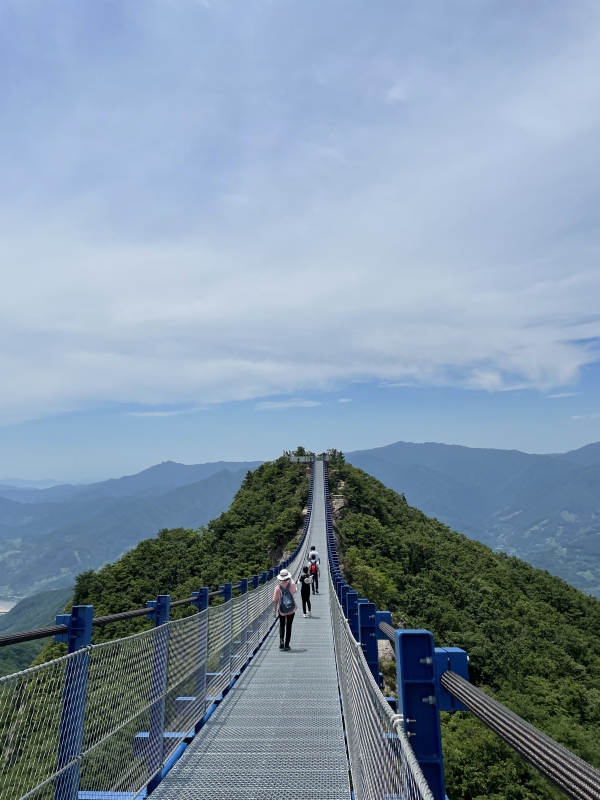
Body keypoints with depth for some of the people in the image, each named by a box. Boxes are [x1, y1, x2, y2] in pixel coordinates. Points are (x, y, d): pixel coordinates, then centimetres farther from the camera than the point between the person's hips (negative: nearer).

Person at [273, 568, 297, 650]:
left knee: (281, 626, 18)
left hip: (281, 610, 0)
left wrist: (274, 610, -1)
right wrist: (291, 579, 26)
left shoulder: (278, 587, -12)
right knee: (288, 626, 10)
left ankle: (281, 641, 0)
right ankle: (286, 644, 10)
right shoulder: (292, 584, -8)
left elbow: (275, 600, -12)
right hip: (291, 609, 0)